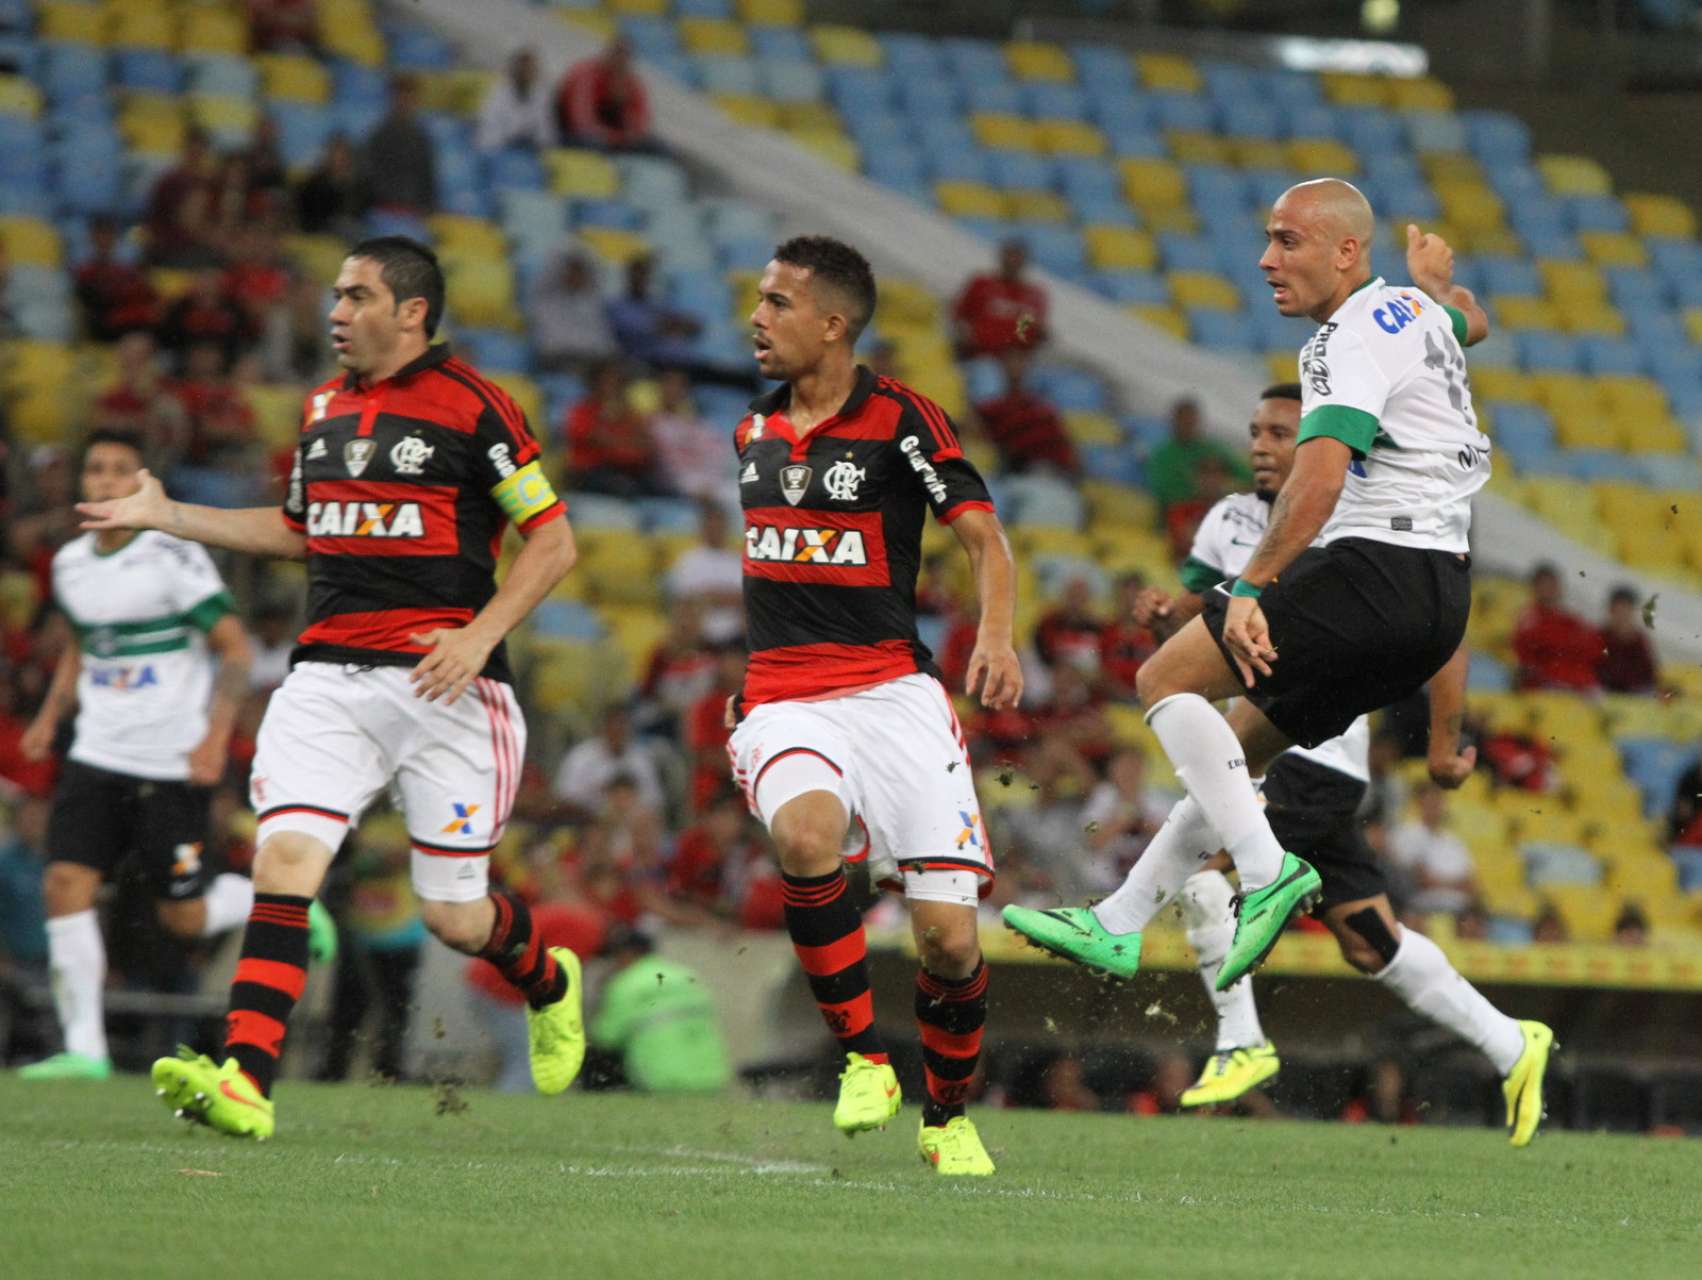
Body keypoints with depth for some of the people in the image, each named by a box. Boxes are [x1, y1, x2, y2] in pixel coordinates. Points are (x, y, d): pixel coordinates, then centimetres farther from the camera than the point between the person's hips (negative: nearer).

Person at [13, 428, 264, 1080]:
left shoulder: (173, 557, -11)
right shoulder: (70, 564, 8)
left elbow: (234, 647, -9)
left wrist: (216, 737, -18)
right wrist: (50, 717, 14)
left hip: (173, 764, -5)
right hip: (97, 757, 5)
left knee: (184, 917, 0)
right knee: (66, 884, -12)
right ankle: (85, 1047, -9)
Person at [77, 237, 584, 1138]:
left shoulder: (469, 406, -5)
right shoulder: (324, 408, 14)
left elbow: (553, 541, -3)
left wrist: (479, 635, -15)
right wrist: (166, 515, 23)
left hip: (440, 678, -5)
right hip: (329, 675, 5)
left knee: (453, 916, 2)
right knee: (284, 859, -17)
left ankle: (547, 980, 37)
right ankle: (245, 1081, -25)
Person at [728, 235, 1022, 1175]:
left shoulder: (900, 420, -3)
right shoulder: (757, 428, 14)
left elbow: (983, 535, -7)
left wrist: (996, 638, -25)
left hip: (895, 692, -3)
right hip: (785, 701, 3)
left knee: (949, 936, -9)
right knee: (805, 834, -33)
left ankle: (948, 1116, 18)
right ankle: (862, 1058, -18)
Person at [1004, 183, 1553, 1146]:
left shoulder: (1353, 339, -13)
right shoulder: (1414, 313, 16)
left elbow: (1319, 476, -26)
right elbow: (1471, 324, 43)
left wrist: (1252, 589, -31)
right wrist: (1440, 278, 64)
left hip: (1378, 565, -10)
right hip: (1438, 593, 10)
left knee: (1168, 679, -8)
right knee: (1238, 748, 15)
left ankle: (1267, 869, -18)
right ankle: (1118, 926, 16)